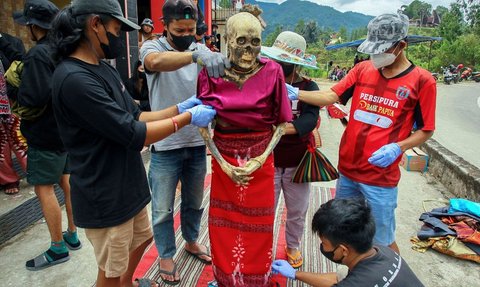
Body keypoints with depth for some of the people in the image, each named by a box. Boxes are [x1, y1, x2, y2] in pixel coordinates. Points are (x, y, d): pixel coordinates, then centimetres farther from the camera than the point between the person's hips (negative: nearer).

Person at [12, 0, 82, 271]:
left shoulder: (38, 54, -18)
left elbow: (33, 98, -25)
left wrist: (16, 86, -7)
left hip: (45, 132, -9)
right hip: (67, 127, 9)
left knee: (44, 187, 0)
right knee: (66, 180, 16)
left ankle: (58, 248, 9)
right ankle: (72, 235, 29)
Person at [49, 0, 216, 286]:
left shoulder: (104, 69, 6)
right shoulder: (75, 79, -25)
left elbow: (134, 116, 9)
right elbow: (134, 135, -26)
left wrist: (179, 108, -2)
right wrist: (188, 118, -17)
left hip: (128, 185, 10)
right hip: (105, 197, -9)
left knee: (142, 238, 29)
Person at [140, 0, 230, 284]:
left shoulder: (201, 50, 3)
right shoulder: (152, 47, -10)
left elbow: (218, 72, -11)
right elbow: (157, 62, -34)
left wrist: (226, 64, -34)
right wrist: (195, 55, -51)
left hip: (197, 143, 4)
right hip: (165, 146, -3)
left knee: (194, 202, 21)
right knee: (163, 209, 12)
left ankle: (191, 241, 46)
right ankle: (166, 255, 34)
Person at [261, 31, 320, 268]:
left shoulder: (308, 87, -7)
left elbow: (310, 119, -23)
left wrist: (282, 128, -39)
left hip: (297, 161, 1)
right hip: (268, 161, -1)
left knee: (297, 211, 19)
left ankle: (293, 246, 46)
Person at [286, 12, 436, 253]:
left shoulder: (421, 80, -7)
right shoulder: (362, 69, 3)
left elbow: (426, 130, -3)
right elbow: (331, 97, -3)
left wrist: (398, 147, -19)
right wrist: (295, 93, -14)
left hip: (381, 177, -4)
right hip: (347, 169, 5)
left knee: (382, 241, 9)